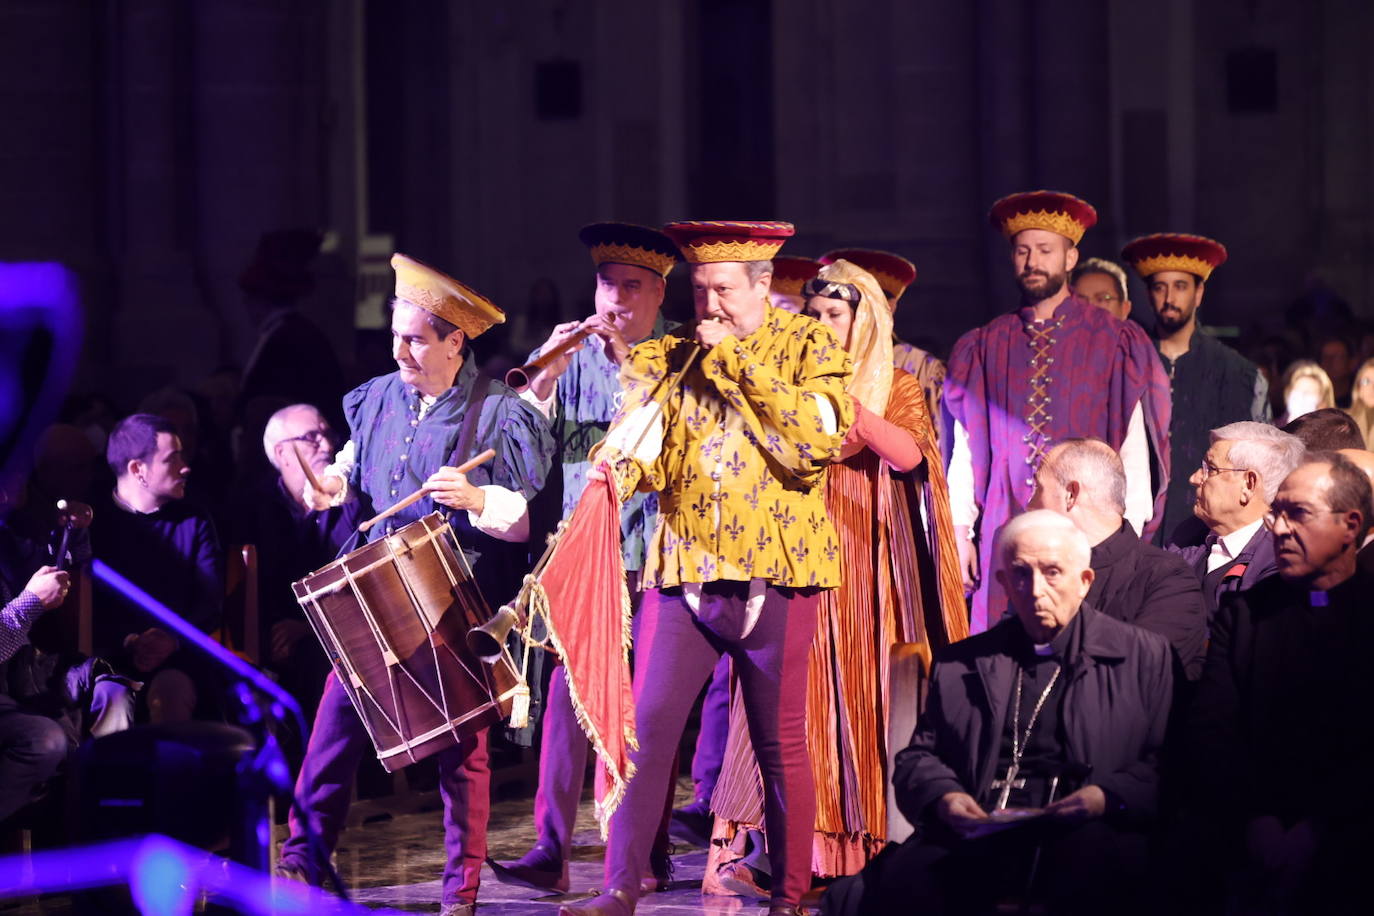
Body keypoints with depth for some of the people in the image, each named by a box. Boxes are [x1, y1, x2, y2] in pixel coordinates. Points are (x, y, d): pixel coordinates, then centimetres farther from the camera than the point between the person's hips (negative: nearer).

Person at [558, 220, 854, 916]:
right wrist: (613, 474, -20)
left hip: (774, 572, -2)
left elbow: (821, 438, -12)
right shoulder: (668, 358, 12)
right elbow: (638, 446, 3)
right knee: (646, 727, -5)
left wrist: (738, 363, -10)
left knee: (780, 743, 2)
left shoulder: (808, 346, 3)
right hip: (682, 570, 3)